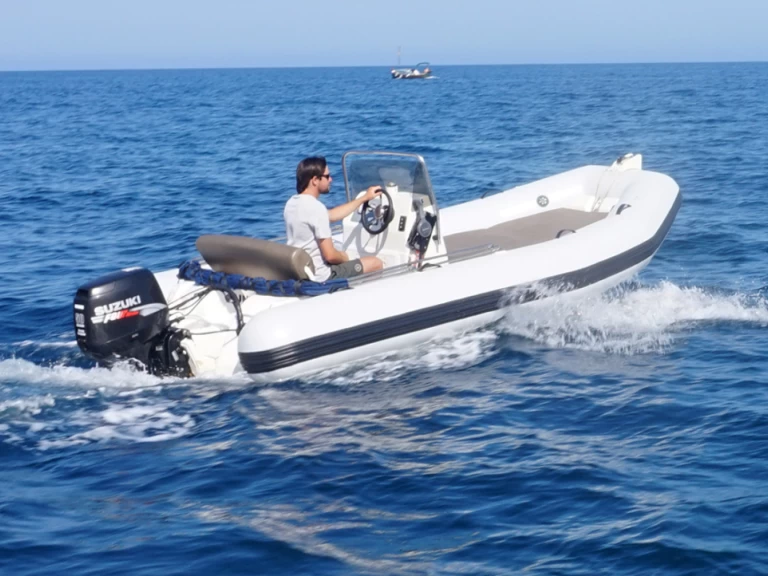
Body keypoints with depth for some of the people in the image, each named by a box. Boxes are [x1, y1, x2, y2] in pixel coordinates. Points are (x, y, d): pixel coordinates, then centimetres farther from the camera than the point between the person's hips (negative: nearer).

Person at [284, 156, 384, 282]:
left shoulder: (292, 203, 5)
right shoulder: (316, 208, -24)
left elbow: (331, 215, 19)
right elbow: (330, 255, -23)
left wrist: (365, 198, 23)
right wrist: (343, 257, 0)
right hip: (319, 277, -9)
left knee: (341, 254, 36)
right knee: (376, 263, 5)